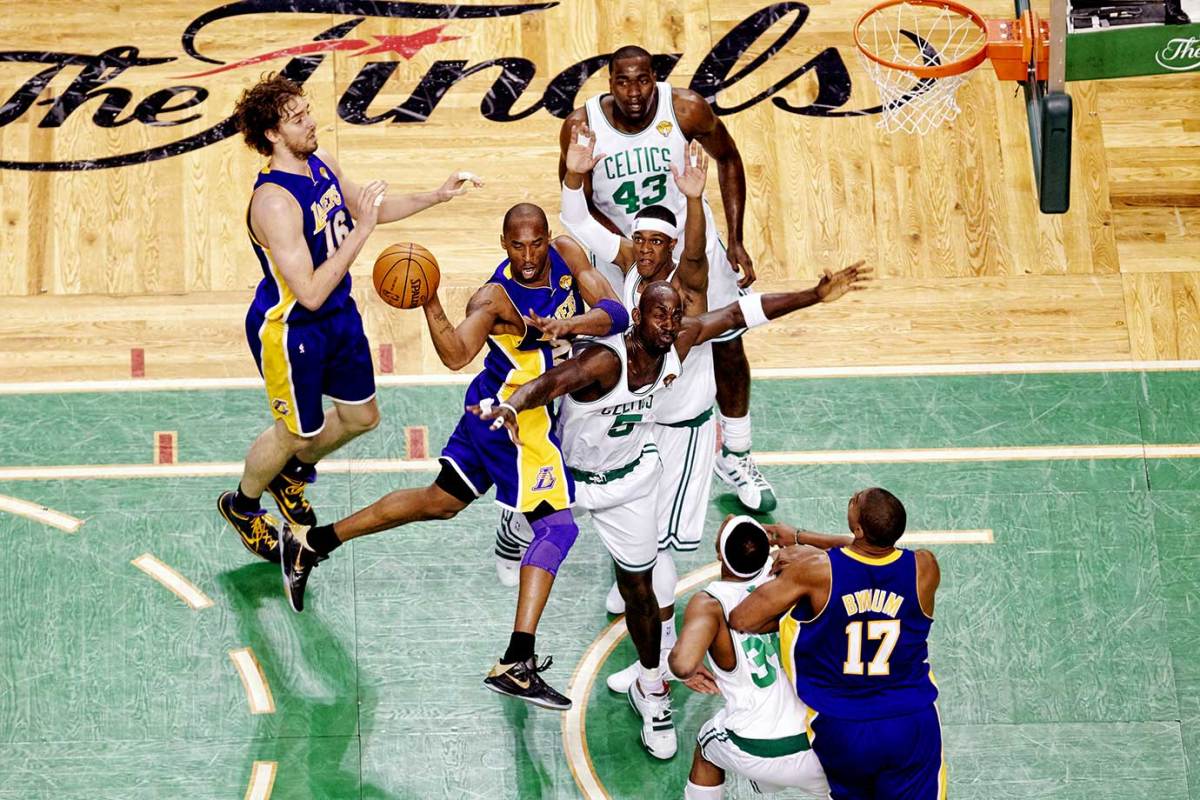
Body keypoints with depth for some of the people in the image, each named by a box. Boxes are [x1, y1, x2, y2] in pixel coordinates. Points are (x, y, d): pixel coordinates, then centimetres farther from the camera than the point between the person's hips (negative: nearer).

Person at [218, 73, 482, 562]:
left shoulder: (321, 163, -5)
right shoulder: (274, 202, -33)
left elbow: (372, 210, 15)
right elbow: (310, 292, -35)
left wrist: (436, 197, 5)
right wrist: (360, 232, -35)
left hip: (339, 314, 8)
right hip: (291, 329, -8)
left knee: (362, 417, 20)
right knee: (297, 431, 12)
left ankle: (293, 471, 49)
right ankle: (242, 504, 42)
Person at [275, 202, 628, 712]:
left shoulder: (566, 255, -5)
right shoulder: (496, 298, -24)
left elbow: (615, 313, -13)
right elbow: (456, 355, -39)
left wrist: (570, 324, -33)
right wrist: (429, 302, -54)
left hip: (494, 410, 8)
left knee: (441, 502, 21)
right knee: (557, 526, -10)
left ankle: (311, 544, 32)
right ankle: (515, 665, -12)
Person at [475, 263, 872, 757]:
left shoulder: (680, 341, -20)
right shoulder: (605, 360, -37)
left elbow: (740, 312, -13)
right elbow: (549, 383, -53)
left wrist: (816, 297, -15)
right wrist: (511, 407, -75)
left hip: (628, 479, 4)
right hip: (565, 472, -4)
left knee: (639, 588, 7)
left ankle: (650, 690, 26)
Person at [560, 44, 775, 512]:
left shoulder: (687, 110, -21)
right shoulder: (582, 127, -23)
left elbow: (728, 159, -2)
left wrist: (735, 241, -3)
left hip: (691, 242, 1)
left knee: (728, 348, 9)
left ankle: (735, 457, 30)